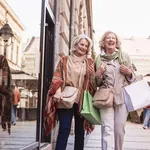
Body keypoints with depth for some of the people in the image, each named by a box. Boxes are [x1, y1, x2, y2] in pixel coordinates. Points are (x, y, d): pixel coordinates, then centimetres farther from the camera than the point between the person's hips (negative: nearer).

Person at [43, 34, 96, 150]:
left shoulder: (90, 62, 12)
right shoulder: (65, 60, 10)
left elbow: (94, 83, 12)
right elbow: (57, 77, 3)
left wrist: (92, 75, -9)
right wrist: (58, 91, -14)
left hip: (82, 100, 2)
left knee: (80, 130, 8)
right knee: (64, 129, -10)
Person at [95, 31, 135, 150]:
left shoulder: (125, 56, 9)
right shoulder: (99, 59, 7)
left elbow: (133, 78, 16)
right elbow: (97, 83, 12)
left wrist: (129, 72, -5)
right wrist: (98, 74, -9)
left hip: (122, 97, 1)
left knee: (119, 129, 4)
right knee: (107, 129, -10)